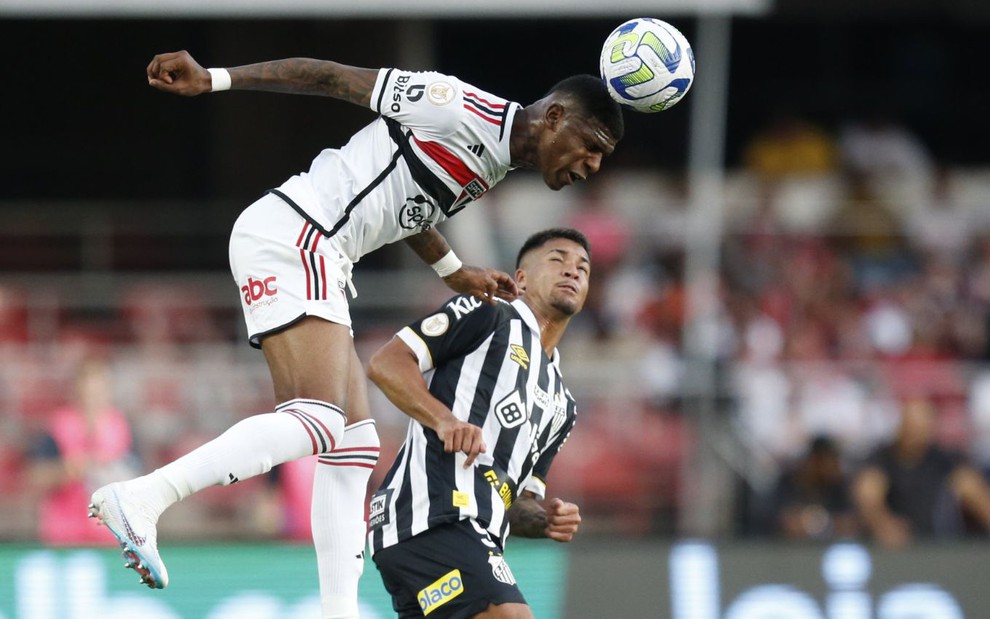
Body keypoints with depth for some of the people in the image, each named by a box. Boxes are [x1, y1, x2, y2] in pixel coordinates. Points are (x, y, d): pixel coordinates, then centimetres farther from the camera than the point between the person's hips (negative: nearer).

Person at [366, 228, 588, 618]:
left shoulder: (561, 406, 30)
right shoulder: (487, 316, 8)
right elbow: (386, 363, -1)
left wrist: (545, 519, 7)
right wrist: (444, 419, -17)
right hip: (433, 517, -9)